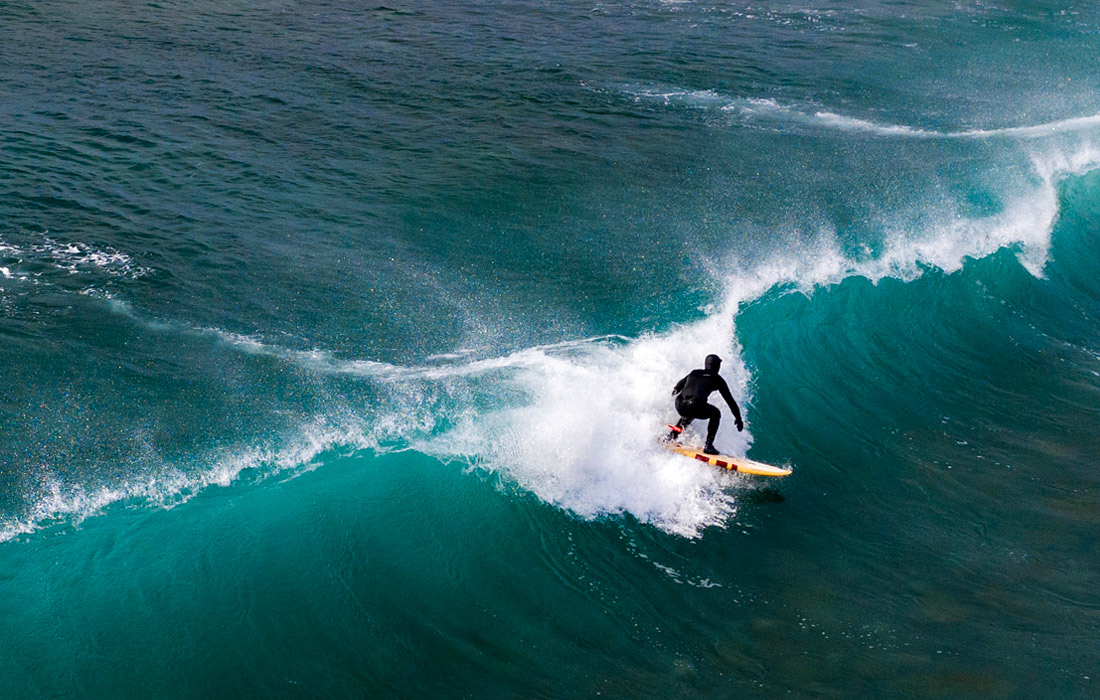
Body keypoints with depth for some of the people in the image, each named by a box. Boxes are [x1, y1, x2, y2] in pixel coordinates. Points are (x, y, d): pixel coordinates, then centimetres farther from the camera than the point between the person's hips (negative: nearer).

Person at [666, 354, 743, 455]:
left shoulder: (694, 373, 27)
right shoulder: (717, 379, 17)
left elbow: (679, 385, 42)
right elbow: (730, 400, 20)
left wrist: (675, 391, 65)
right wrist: (738, 418, 27)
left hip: (679, 405, 5)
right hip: (696, 406, -5)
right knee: (715, 413, 25)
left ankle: (672, 434, 27)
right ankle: (708, 445, 15)